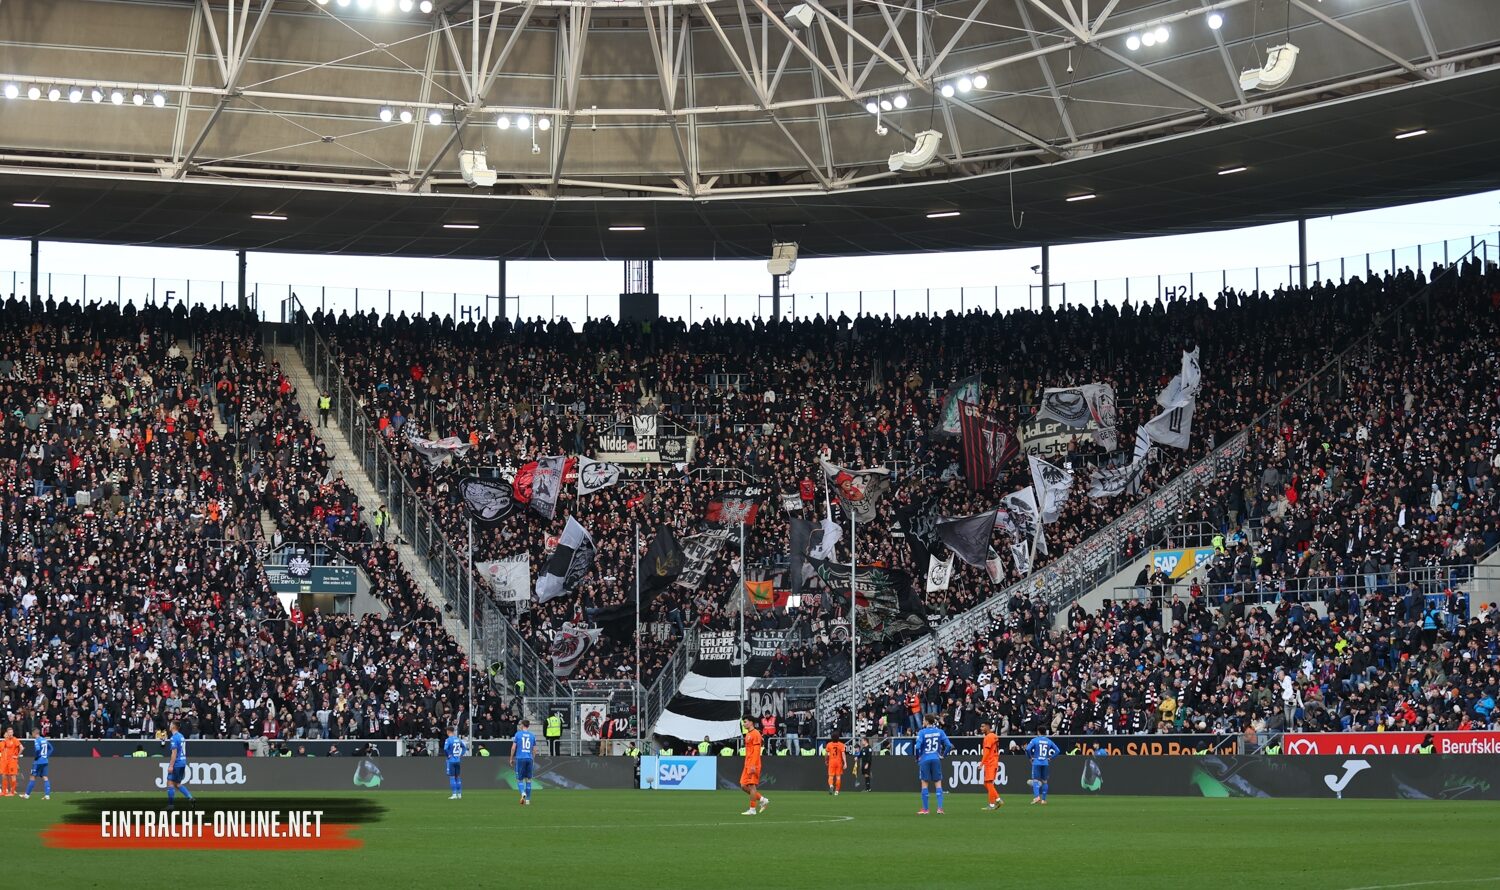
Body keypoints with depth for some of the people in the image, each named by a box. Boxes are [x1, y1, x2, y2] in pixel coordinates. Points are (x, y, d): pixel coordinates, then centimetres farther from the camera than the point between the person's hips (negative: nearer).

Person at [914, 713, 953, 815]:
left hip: (925, 760, -2)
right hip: (936, 760, 2)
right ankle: (940, 808, -2)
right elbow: (949, 745, -3)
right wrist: (942, 754, 10)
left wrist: (918, 757, -1)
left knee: (925, 784, 5)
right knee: (938, 784, 6)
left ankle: (925, 809, 8)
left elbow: (917, 746, -17)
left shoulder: (922, 732, -8)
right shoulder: (940, 731, 2)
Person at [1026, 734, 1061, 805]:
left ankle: (1037, 796, -22)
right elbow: (1057, 750, 6)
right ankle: (1044, 799, 12)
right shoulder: (1049, 741, 6)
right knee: (1044, 781, 13)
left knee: (1035, 780, -1)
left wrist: (1030, 757, -3)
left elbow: (1028, 749, -17)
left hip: (1036, 762, -3)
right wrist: (1050, 757, 8)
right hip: (1046, 764, 3)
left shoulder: (1035, 740, -4)